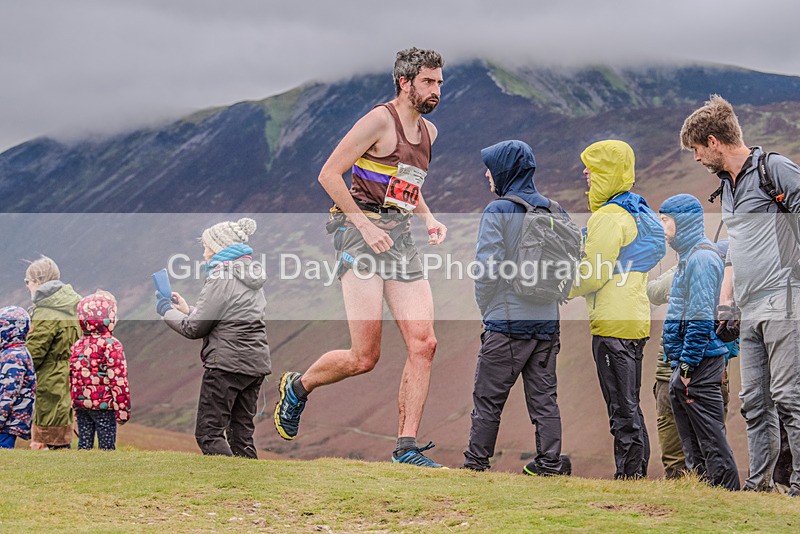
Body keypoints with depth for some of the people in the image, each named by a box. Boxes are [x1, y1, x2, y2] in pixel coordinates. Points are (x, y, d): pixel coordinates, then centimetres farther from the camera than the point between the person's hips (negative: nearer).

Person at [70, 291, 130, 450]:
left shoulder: (77, 345, 9)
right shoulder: (111, 345, -12)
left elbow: (72, 379, 13)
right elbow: (118, 379, -16)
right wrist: (123, 409, -12)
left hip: (80, 403, 6)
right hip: (104, 404, -6)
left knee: (84, 443, 11)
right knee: (107, 445, -1)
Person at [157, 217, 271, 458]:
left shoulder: (221, 278, -11)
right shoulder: (251, 277, 16)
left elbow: (193, 328, -8)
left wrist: (168, 311, 8)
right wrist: (187, 310, 19)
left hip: (227, 364, -9)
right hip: (256, 364, 9)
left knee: (209, 434, -6)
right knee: (242, 435, 11)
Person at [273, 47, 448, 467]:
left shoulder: (428, 131, 18)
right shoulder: (380, 121, -8)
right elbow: (329, 175, -11)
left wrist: (427, 217, 14)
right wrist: (364, 225, -16)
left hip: (401, 239, 8)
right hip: (362, 233, -8)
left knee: (423, 344, -6)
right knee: (364, 358, -10)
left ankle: (406, 447, -1)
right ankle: (297, 387, 19)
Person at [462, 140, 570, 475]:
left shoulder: (498, 211, -9)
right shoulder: (555, 211, 8)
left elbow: (488, 267, -14)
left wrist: (486, 308, -2)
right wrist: (551, 294, 14)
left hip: (507, 321, -5)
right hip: (547, 321, 5)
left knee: (488, 396, 5)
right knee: (543, 396, 9)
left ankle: (477, 459, 10)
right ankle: (549, 462, 6)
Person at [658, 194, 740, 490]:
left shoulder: (702, 257, -15)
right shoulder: (689, 255, 17)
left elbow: (701, 320, -20)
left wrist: (687, 367, -19)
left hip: (700, 365, -10)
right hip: (685, 363, 10)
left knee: (711, 438, -6)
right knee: (692, 443, 13)